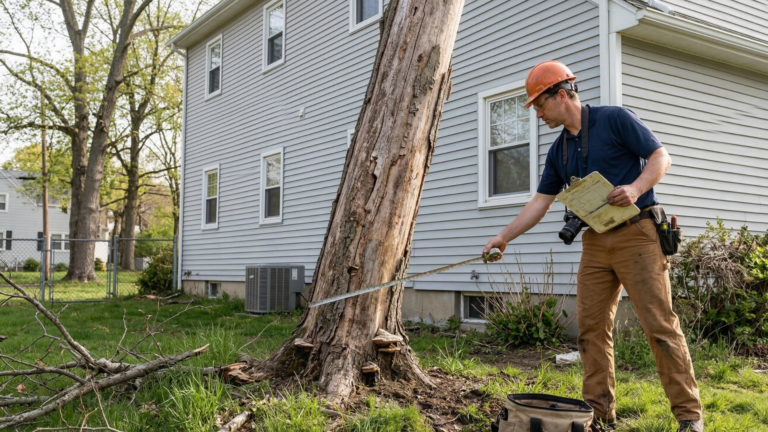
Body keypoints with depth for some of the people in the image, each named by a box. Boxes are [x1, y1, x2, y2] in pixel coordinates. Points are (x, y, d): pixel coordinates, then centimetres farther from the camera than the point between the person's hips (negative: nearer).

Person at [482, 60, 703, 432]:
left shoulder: (615, 119, -4)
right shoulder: (559, 150, 14)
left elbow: (661, 157, -4)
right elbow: (540, 202, 16)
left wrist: (636, 188, -22)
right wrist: (503, 237, 12)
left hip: (636, 233, -6)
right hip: (595, 242, 7)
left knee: (660, 325, -7)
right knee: (591, 328, 3)